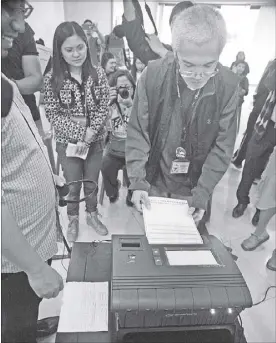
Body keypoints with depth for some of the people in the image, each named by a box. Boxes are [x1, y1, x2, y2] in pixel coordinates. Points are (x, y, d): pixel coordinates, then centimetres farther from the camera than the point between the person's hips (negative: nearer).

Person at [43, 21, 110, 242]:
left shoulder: (98, 74, -5)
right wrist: (78, 133, -20)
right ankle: (73, 220, 36)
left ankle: (92, 215, 39)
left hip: (95, 141, 1)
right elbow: (52, 114, -9)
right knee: (73, 185, 12)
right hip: (67, 142, -1)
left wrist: (89, 134, -18)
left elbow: (104, 109, -7)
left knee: (92, 182, 15)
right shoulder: (52, 79, -9)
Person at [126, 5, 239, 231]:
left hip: (194, 189, 1)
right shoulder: (153, 75, -16)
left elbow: (223, 146, -9)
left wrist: (202, 193, -16)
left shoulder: (228, 85, -13)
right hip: (153, 183, 0)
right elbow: (138, 133, -11)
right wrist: (137, 181, -17)